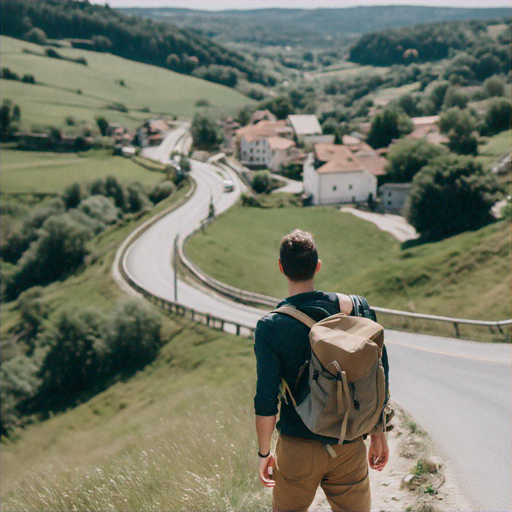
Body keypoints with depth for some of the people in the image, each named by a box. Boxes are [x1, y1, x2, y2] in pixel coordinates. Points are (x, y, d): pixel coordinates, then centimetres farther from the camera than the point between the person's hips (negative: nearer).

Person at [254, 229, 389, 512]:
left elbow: (266, 402, -12)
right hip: (349, 445, 2)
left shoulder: (269, 326, -13)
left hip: (297, 447, -2)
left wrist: (264, 452, 2)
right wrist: (378, 433, 10)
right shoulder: (350, 307, -5)